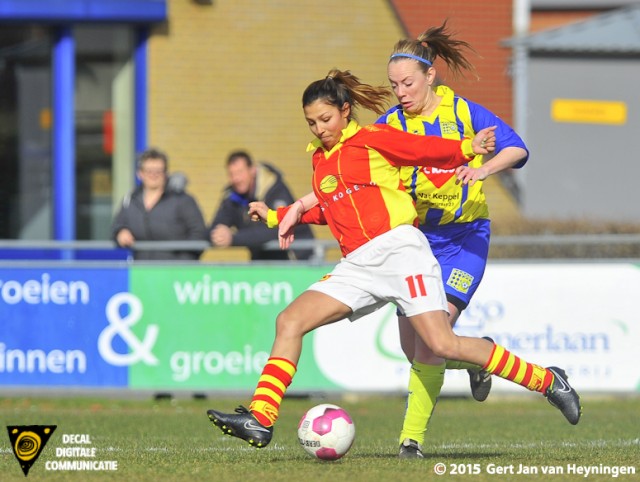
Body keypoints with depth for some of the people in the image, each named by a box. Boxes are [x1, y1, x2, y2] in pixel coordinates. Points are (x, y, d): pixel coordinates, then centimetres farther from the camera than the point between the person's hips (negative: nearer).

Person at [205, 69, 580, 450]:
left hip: (396, 247, -7)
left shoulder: (372, 139, 3)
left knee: (445, 346, -18)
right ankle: (260, 421, -12)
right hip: (358, 266, 7)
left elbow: (430, 151, -2)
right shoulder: (320, 159, 22)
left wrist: (468, 148, -20)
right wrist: (275, 216, 41)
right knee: (290, 321, -8)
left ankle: (547, 381, -5)